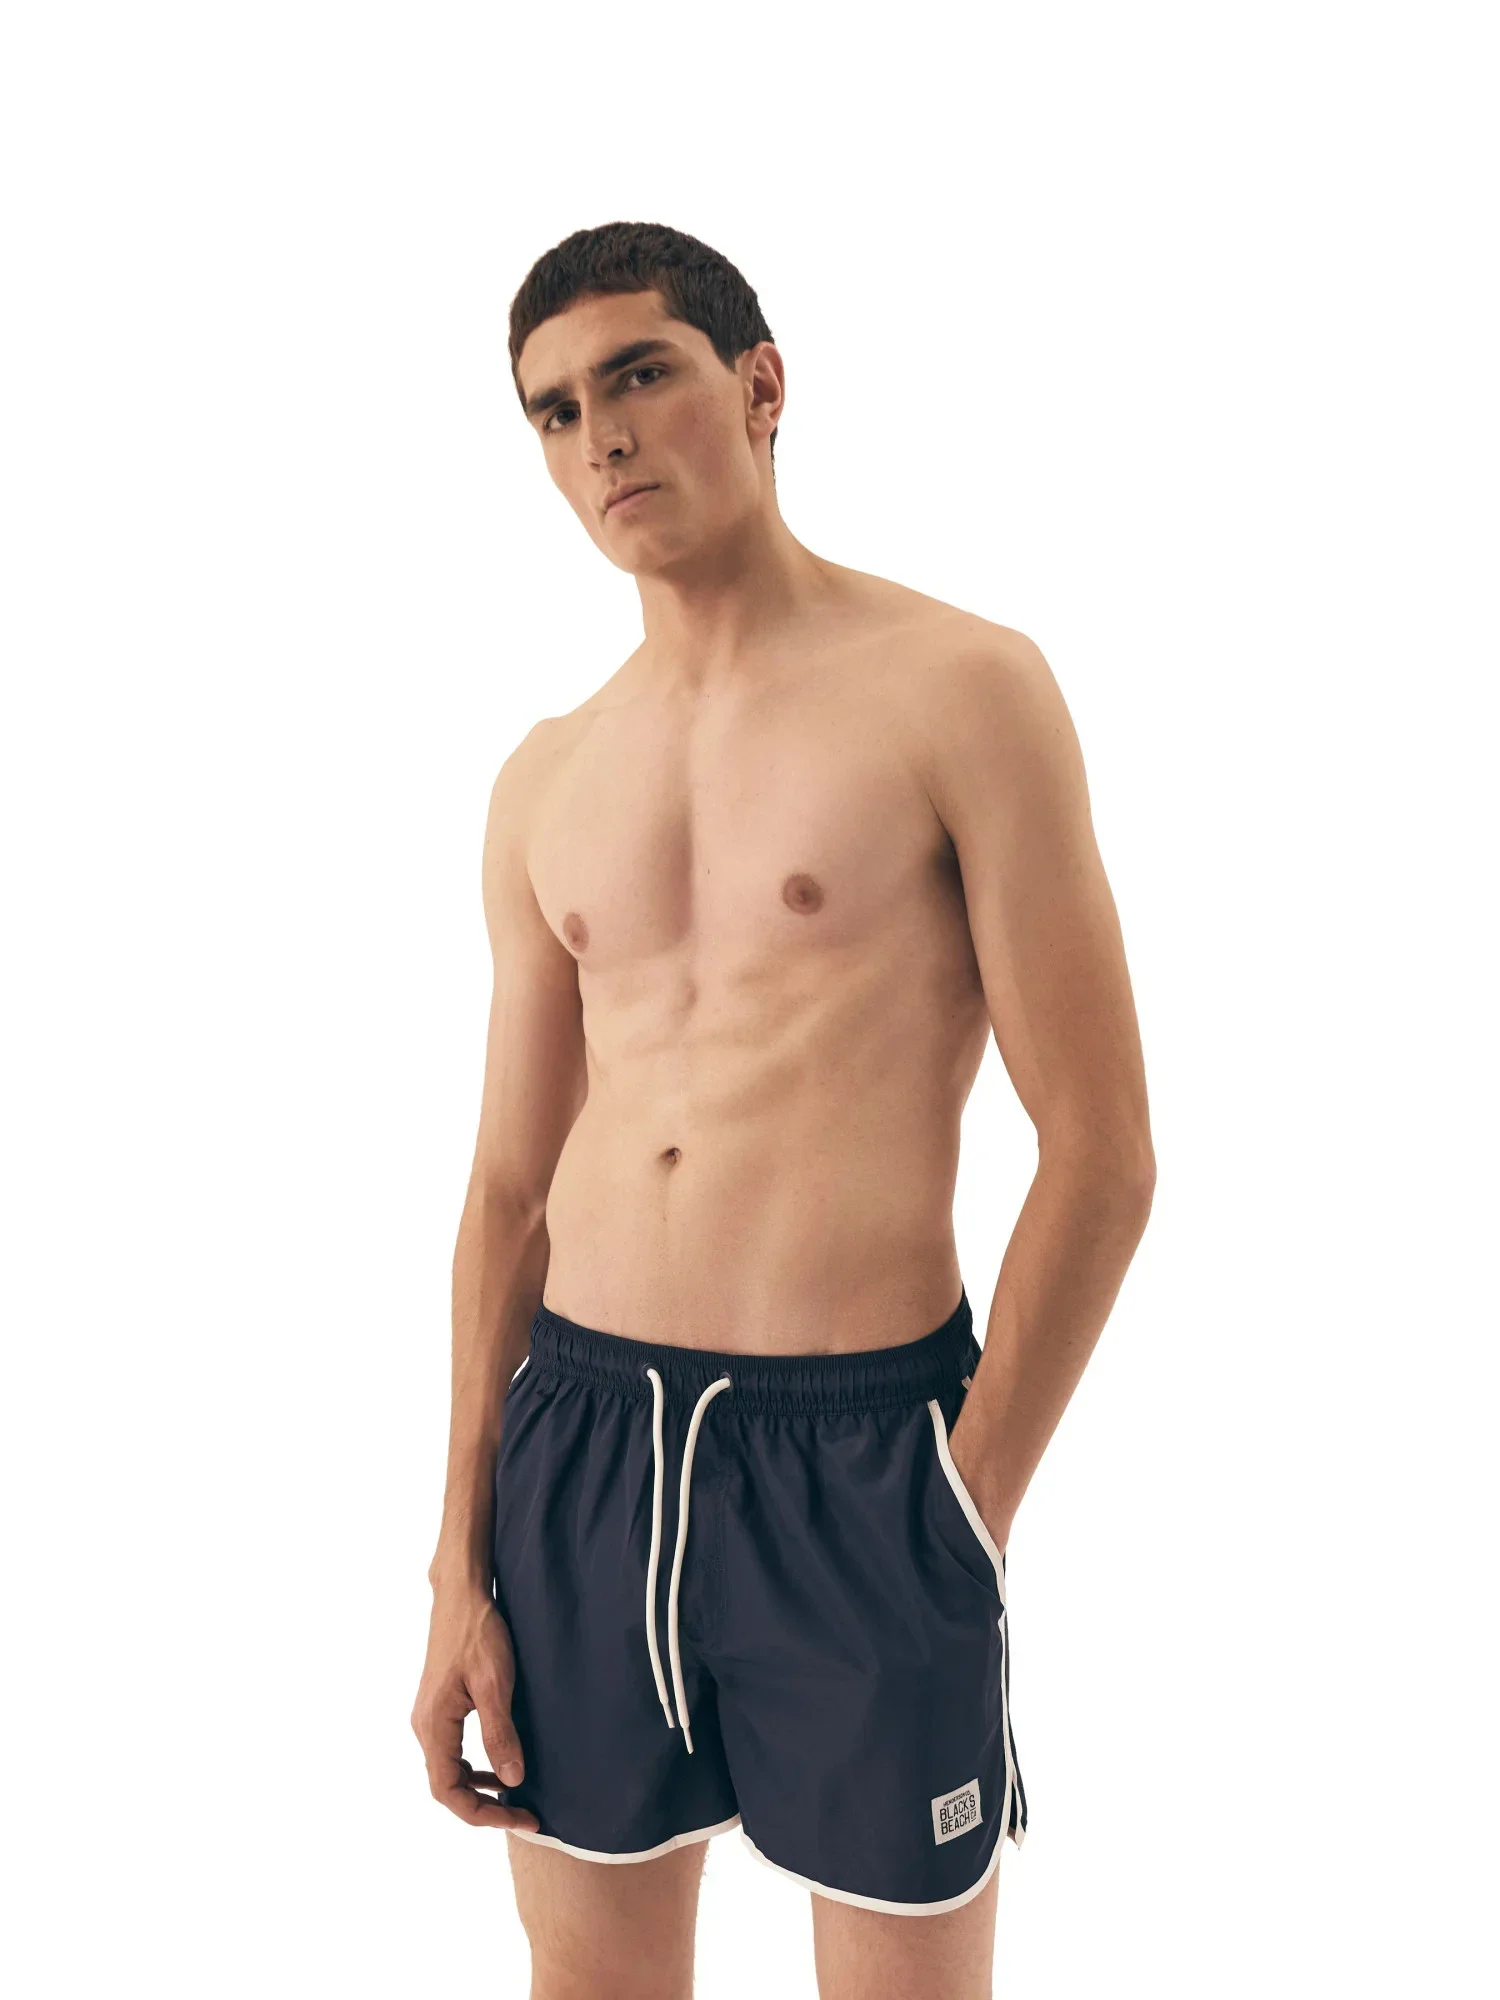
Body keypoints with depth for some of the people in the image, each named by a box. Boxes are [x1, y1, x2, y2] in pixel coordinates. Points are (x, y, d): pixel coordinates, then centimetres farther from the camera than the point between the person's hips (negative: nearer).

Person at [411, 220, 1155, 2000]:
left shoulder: (959, 690, -6)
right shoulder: (546, 780, 10)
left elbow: (1101, 1154, -7)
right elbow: (508, 1188, 11)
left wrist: (966, 1518, -7)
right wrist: (462, 1569, 8)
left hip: (862, 1452, -4)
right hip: (578, 1440, 5)